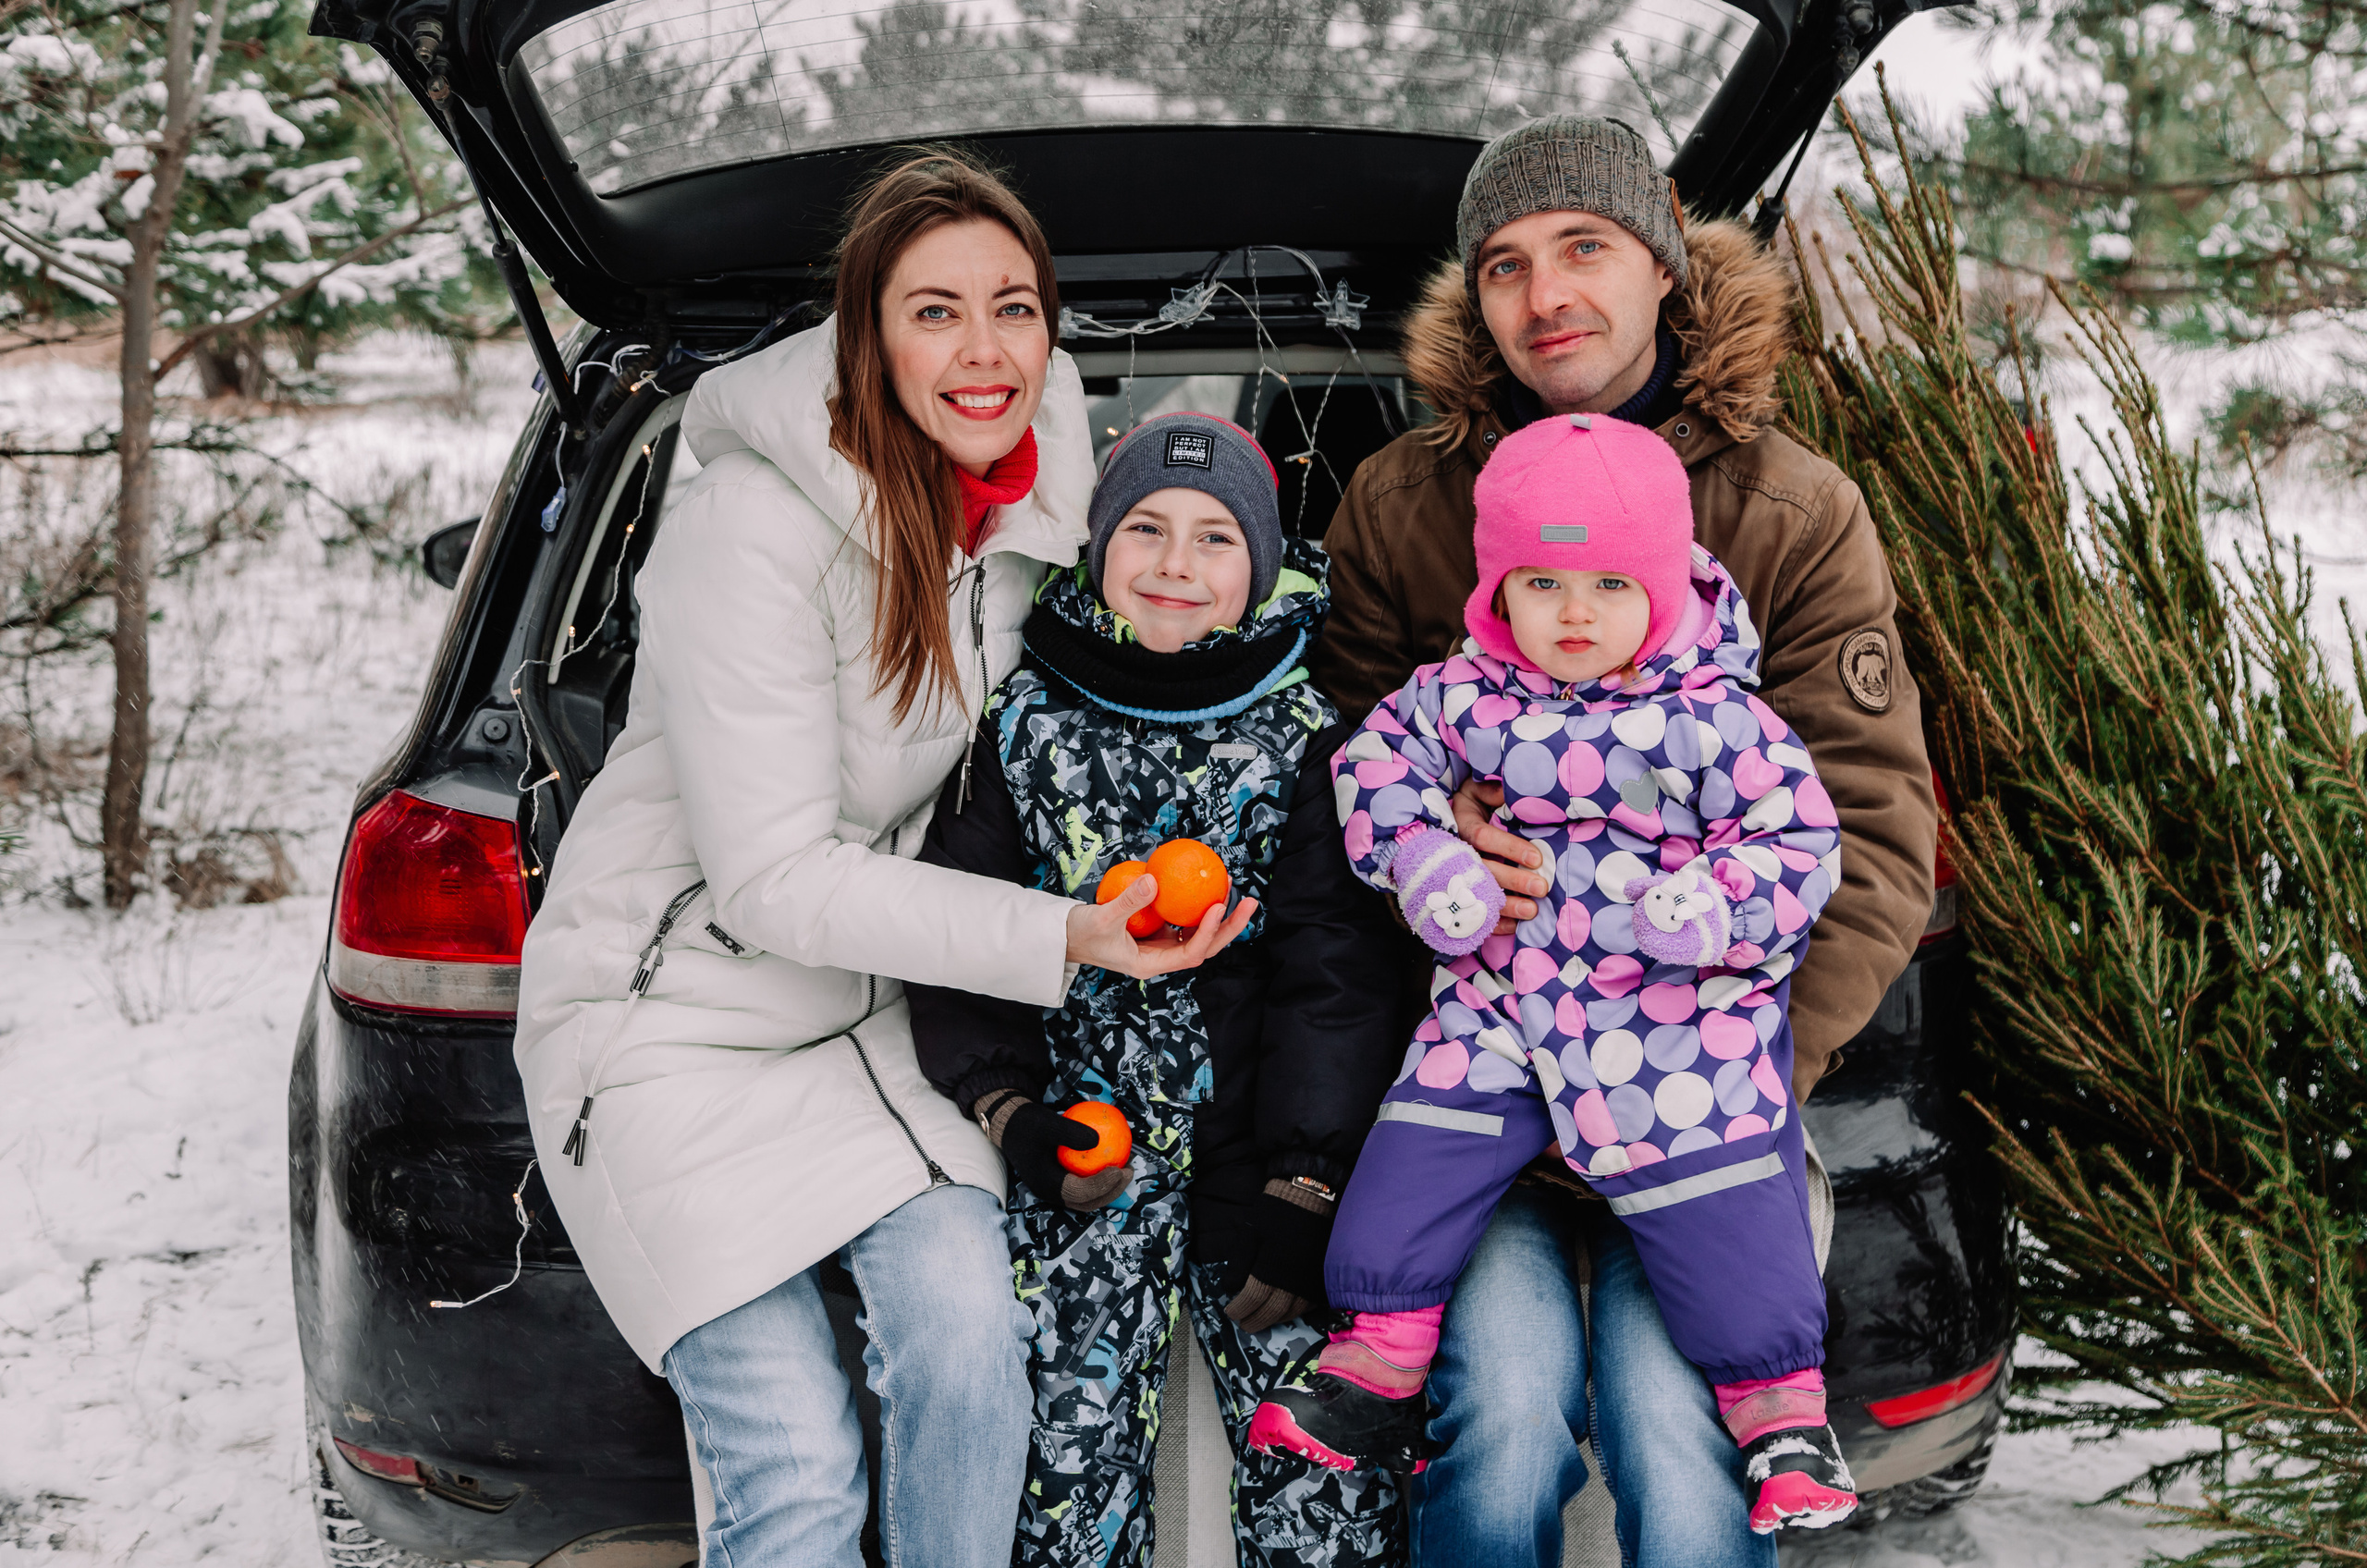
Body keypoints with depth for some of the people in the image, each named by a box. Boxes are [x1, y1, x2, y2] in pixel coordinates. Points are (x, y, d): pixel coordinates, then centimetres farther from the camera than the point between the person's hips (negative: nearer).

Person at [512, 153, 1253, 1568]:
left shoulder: (1040, 497, -3)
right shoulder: (754, 535, -24)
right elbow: (778, 882, -23)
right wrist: (1060, 938, -27)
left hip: (866, 1001, 5)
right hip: (672, 1014, -5)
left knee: (971, 1353, -16)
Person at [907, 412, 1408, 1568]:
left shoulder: (1306, 734, -1)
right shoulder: (1023, 721, 2)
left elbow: (1334, 974, -4)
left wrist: (1299, 1191, -9)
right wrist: (1008, 1112, -9)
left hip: (1263, 1161, -1)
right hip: (1077, 1159, 1)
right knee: (1067, 1470, 3)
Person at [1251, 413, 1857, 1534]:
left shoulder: (1716, 719, -9)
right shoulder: (1463, 698, -1)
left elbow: (1802, 843, -6)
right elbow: (1377, 761, 11)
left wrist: (1711, 908, -25)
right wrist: (1423, 862, -6)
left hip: (1679, 1022, -3)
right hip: (1497, 1000, 3)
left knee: (1729, 1230, -3)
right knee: (1404, 1178, 1)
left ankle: (1784, 1414, 18)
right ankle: (1377, 1371, 19)